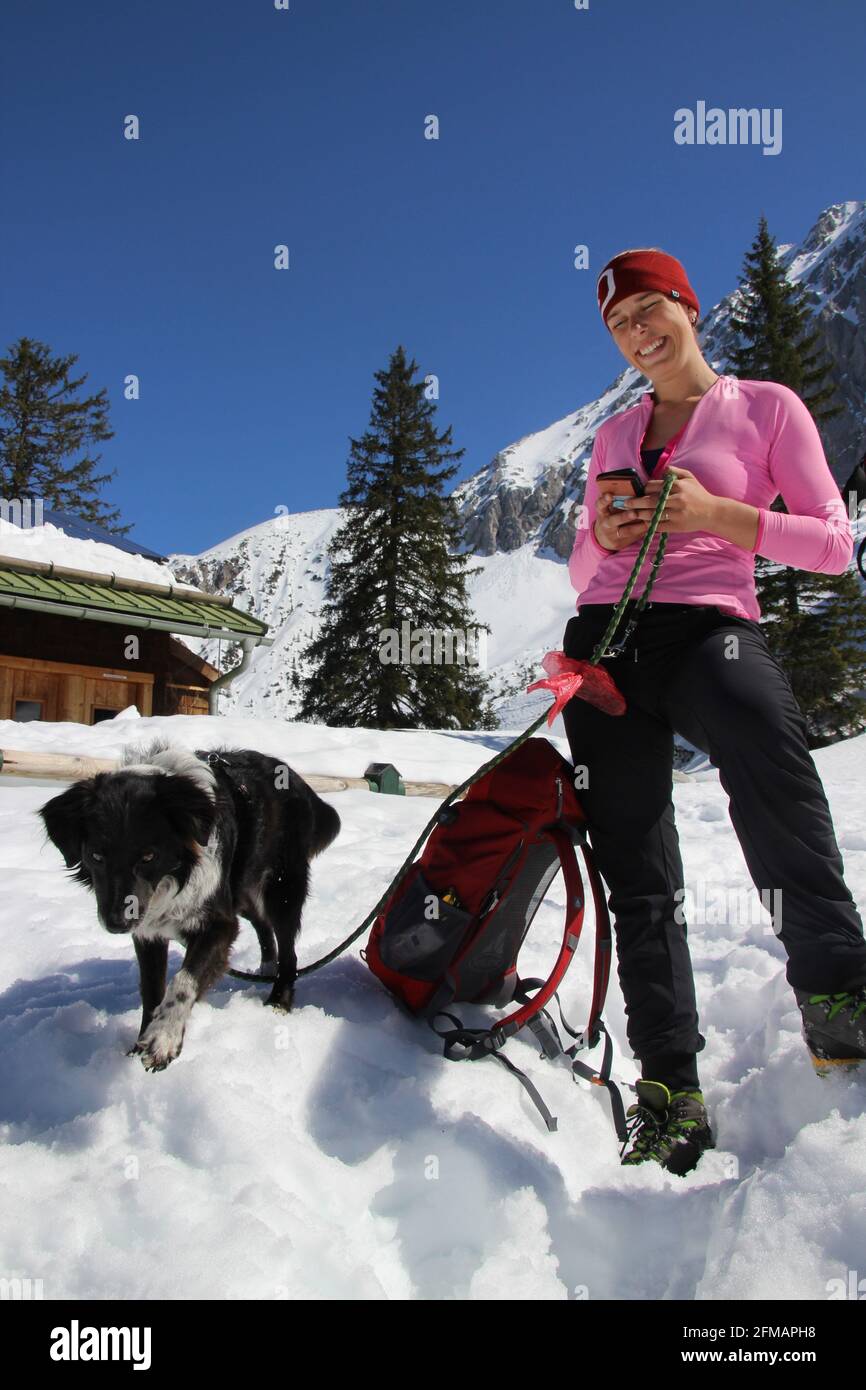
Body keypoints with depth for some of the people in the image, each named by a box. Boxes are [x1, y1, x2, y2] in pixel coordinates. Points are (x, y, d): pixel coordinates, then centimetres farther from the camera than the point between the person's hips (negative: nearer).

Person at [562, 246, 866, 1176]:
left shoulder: (766, 406, 11)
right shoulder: (614, 434, 22)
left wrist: (717, 515, -9)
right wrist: (603, 536, -1)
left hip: (709, 626, -4)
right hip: (605, 642, 4)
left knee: (764, 747, -41)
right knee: (636, 874, -2)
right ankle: (670, 1089, 7)